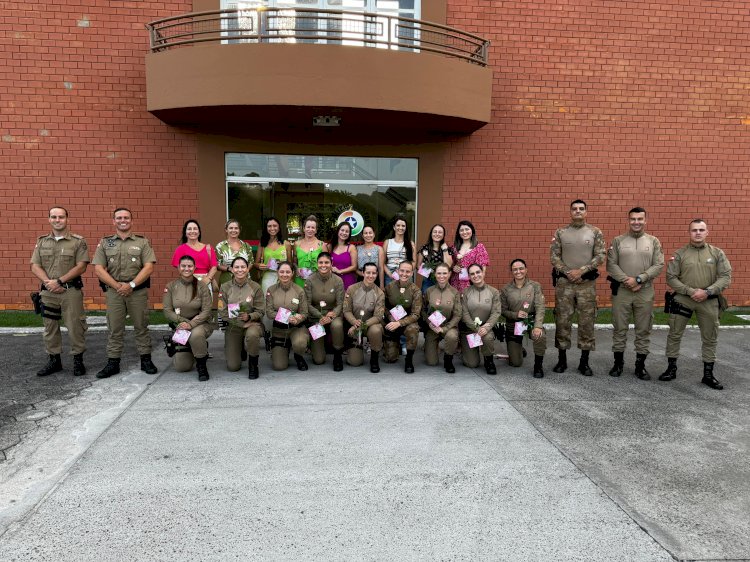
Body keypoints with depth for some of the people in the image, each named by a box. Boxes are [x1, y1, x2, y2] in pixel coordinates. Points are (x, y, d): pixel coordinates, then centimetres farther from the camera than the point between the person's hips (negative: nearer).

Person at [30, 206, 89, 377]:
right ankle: (54, 360, 23)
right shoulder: (42, 241, 11)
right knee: (50, 327, 11)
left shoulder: (78, 241, -2)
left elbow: (81, 267, -10)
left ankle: (78, 360, 11)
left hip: (71, 291, -4)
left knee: (75, 326, -2)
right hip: (48, 292, 4)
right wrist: (48, 282, -11)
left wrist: (59, 281, -15)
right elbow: (35, 266, 5)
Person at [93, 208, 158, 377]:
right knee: (114, 328, 6)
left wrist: (131, 285, -13)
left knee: (141, 326, 5)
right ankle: (112, 363, 14)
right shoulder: (105, 243, 9)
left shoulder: (142, 242, 4)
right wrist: (117, 285, -10)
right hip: (114, 291, 1)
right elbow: (98, 268, 1)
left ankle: (146, 360, 14)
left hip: (138, 291, -1)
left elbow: (149, 267, -5)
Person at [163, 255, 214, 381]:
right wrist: (183, 321, -16)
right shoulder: (171, 286, -1)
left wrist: (191, 324, -26)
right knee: (181, 368, -4)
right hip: (179, 326, 3)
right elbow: (167, 311, -3)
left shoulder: (201, 287, -8)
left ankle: (201, 366, -14)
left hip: (201, 324, -3)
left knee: (196, 334, -41)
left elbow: (206, 311, -12)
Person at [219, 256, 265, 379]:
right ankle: (241, 349, 35)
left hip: (253, 322, -2)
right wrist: (241, 322, -18)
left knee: (252, 335, -41)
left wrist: (248, 317, -25)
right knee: (232, 367, -2)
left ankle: (253, 364, -11)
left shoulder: (255, 287, -4)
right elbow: (222, 312, -5)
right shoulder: (225, 288, -1)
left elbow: (261, 312, -4)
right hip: (233, 326, 2)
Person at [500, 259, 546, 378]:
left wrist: (538, 326, -26)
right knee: (516, 363, 0)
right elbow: (503, 310, -1)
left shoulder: (535, 286, -5)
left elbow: (540, 308, -13)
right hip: (513, 325, 1)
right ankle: (519, 350, 40)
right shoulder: (505, 290, -2)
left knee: (540, 336, -38)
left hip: (531, 321, -1)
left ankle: (538, 365, -10)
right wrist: (515, 314, -21)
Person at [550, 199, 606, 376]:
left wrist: (581, 271, -12)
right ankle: (562, 360, 15)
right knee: (562, 321, 3)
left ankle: (584, 362, 14)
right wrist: (567, 272, -10)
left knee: (587, 322, 3)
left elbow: (600, 256, -2)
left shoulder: (595, 232, 4)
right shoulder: (560, 232, 6)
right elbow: (554, 256, 2)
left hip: (587, 283, 0)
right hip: (564, 283, 0)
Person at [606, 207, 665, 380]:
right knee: (619, 328, 6)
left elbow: (658, 265, -2)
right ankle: (618, 363, 19)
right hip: (621, 291, -1)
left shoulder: (653, 241, 6)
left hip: (645, 292, 1)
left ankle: (640, 365, 18)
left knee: (643, 330, 6)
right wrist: (626, 280, -14)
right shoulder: (618, 241, 4)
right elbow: (611, 264, -2)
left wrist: (639, 279, -14)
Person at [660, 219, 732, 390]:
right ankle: (671, 369, 18)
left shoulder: (717, 253, 3)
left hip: (709, 302, 1)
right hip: (683, 300, -1)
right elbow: (671, 278, -3)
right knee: (674, 335, 4)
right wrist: (691, 291, -15)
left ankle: (708, 374, 22)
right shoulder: (680, 254, 0)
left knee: (710, 338, 9)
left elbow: (726, 277, -3)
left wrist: (707, 292, -16)